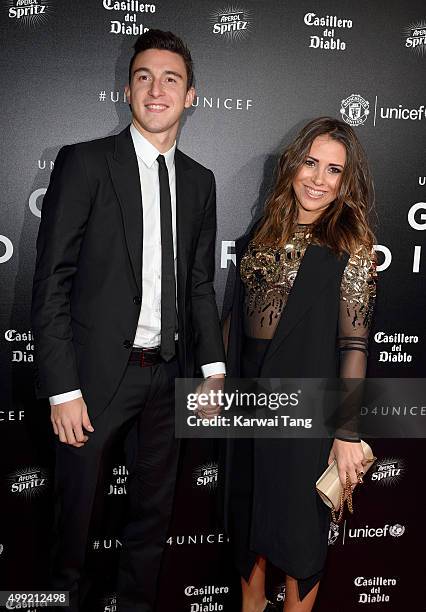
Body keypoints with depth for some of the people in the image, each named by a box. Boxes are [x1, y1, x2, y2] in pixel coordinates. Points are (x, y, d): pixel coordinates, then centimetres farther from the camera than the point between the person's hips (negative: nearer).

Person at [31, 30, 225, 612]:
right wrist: (63, 390, -14)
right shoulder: (84, 163, -6)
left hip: (169, 374, 5)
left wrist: (213, 366, 1)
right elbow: (51, 283, -10)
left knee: (154, 510, 17)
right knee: (76, 506, 11)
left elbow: (201, 284, 12)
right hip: (98, 372, -4)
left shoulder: (200, 181, 9)